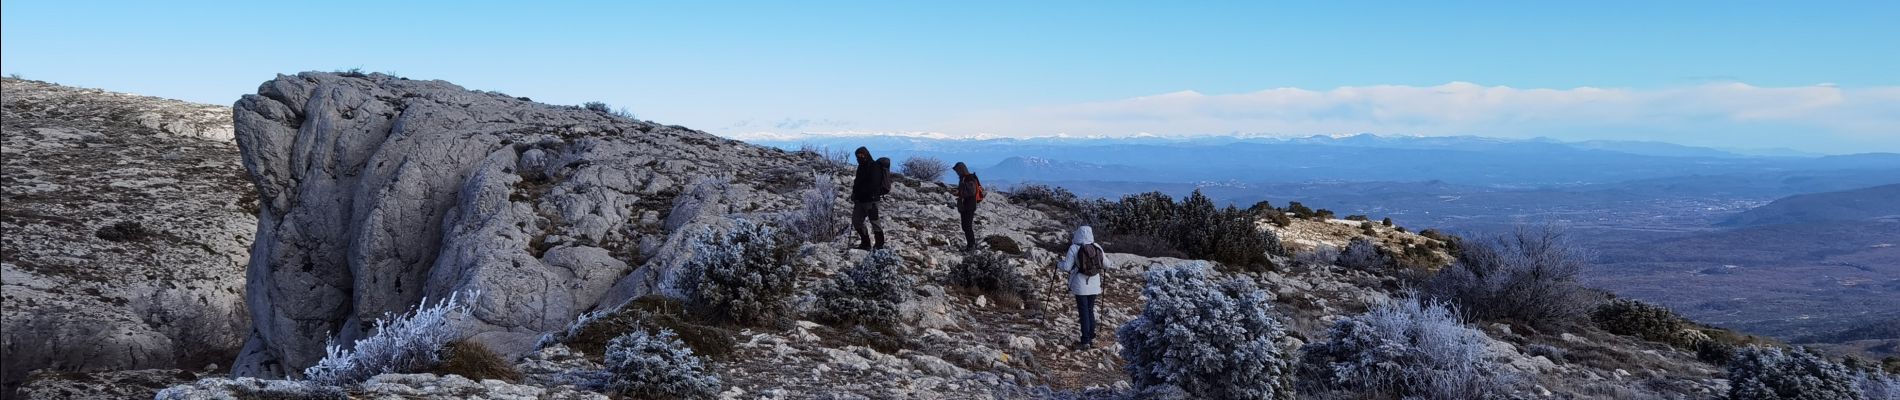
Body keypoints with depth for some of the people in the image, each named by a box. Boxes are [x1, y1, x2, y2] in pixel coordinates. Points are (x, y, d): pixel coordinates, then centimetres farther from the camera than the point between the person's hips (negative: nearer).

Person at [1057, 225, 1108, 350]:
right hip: (1094, 284, 4)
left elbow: (1066, 267, -12)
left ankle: (1085, 342, 0)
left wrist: (1059, 263, 8)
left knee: (1084, 312, 0)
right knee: (1090, 310, 15)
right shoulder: (1097, 247, 2)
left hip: (1081, 285, -4)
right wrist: (1105, 257, 30)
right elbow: (1106, 265, 9)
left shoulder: (1074, 248, -10)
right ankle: (1092, 339, 19)